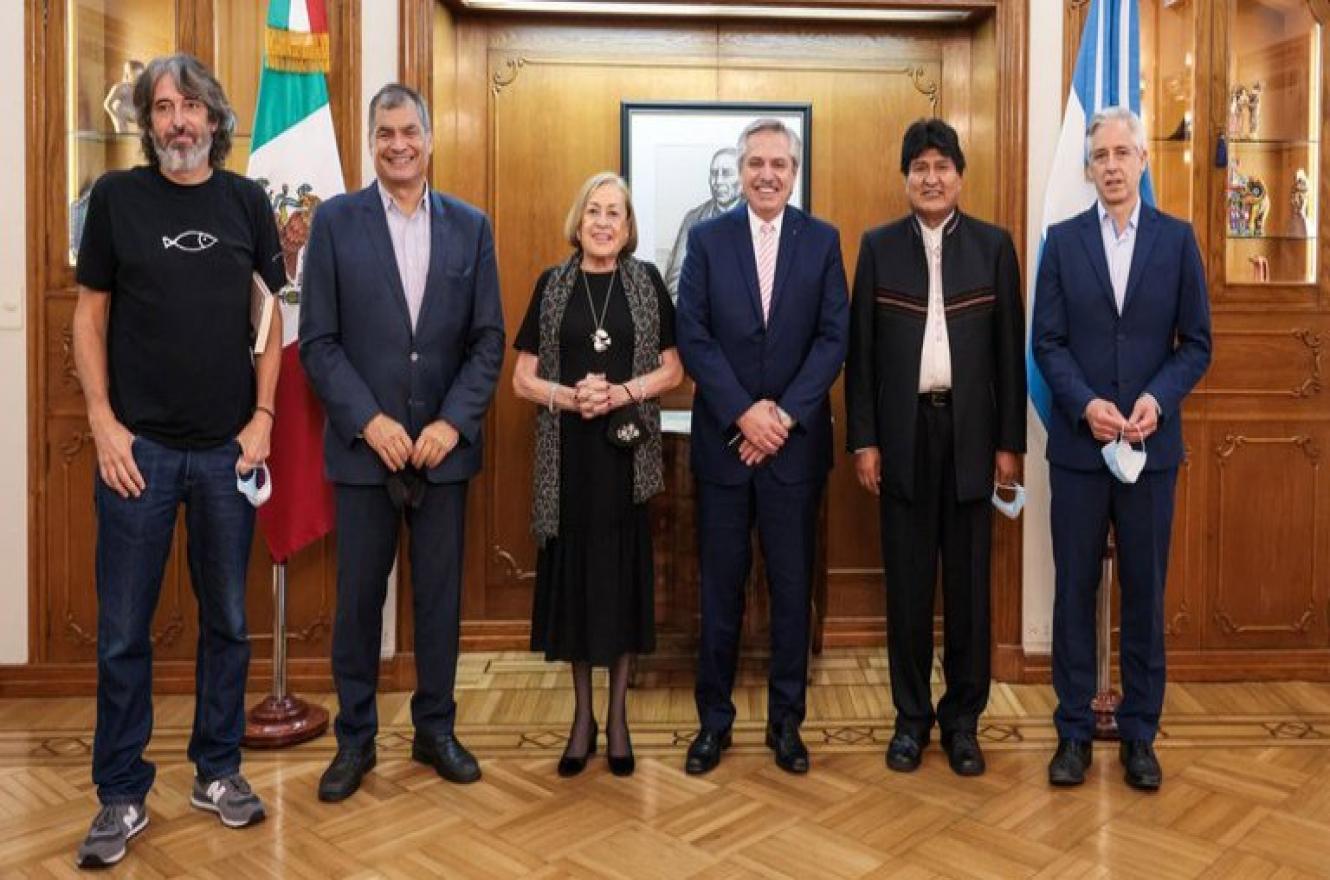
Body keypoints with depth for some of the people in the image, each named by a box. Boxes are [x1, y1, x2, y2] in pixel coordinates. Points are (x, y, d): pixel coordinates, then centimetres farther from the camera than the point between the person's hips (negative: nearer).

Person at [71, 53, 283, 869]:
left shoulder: (247, 200, 5)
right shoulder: (116, 196, 1)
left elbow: (273, 313, 7)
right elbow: (91, 316, 3)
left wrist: (264, 416, -1)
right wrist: (104, 425, -5)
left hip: (228, 448, 2)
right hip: (140, 446, -1)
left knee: (228, 621, 11)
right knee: (123, 632, 5)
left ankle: (217, 770, 28)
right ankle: (123, 794, 22)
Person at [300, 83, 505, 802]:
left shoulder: (470, 226, 6)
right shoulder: (335, 221, 1)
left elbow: (488, 339, 3)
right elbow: (318, 340, -2)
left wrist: (453, 424, -9)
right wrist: (369, 421, -13)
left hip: (444, 444, 2)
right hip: (365, 445, -1)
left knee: (440, 596, 10)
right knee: (358, 599, 8)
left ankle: (435, 730, 27)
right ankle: (355, 738, 24)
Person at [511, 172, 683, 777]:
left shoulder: (646, 282, 4)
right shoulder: (551, 285, 5)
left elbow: (672, 370, 5)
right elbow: (522, 380, 4)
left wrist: (621, 394, -12)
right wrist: (569, 396, -15)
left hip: (627, 450, 0)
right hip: (568, 454, 1)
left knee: (624, 572, 5)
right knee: (574, 572, 6)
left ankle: (617, 714, 21)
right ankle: (582, 714, 21)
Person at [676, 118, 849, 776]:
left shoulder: (822, 241, 5)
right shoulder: (707, 239, 4)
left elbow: (834, 338, -2)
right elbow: (693, 337, -3)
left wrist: (784, 414, -12)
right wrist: (743, 413, -12)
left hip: (795, 442, 0)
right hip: (722, 439, 0)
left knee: (792, 586, 8)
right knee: (720, 587, 7)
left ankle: (786, 721, 22)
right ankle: (713, 719, 21)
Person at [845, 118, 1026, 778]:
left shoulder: (993, 246, 5)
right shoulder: (879, 246, 5)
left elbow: (1009, 350, 5)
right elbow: (861, 350, 3)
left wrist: (1010, 442, 1)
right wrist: (863, 440, -2)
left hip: (970, 433, 0)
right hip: (904, 433, 0)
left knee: (968, 583, 7)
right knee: (907, 583, 7)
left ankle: (963, 719, 21)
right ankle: (911, 717, 20)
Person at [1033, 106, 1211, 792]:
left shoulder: (1177, 239, 4)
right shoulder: (1063, 241, 4)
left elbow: (1196, 343, 3)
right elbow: (1047, 343, -1)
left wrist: (1157, 399, -15)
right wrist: (1087, 405, -15)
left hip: (1151, 443, 0)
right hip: (1078, 443, 0)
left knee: (1145, 592, 8)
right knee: (1074, 589, 5)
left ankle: (1139, 733, 21)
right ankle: (1074, 730, 18)